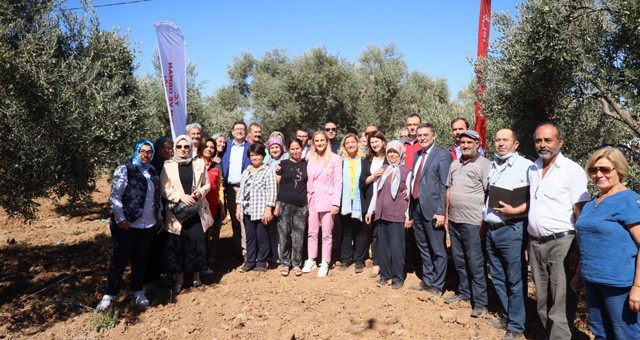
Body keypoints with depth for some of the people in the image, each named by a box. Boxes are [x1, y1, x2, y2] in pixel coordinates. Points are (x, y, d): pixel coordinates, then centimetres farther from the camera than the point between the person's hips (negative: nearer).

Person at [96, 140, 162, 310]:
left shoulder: (152, 172, 12)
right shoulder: (124, 170, -6)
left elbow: (157, 196, 17)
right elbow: (114, 197, -11)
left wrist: (159, 215, 14)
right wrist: (120, 218, -16)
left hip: (148, 224, 5)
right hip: (127, 224, -5)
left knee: (141, 258, 13)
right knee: (120, 258, 2)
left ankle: (138, 291, 25)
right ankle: (109, 294, 15)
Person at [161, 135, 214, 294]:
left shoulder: (199, 163, 6)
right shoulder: (168, 166, 1)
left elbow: (207, 185, 10)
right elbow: (164, 189, -2)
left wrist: (200, 192, -10)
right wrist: (181, 196, -16)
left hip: (197, 209, 1)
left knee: (197, 242, 1)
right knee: (178, 244, 2)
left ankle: (196, 276, 17)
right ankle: (179, 279, 16)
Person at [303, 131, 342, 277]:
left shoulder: (335, 158, -5)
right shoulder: (310, 158, 7)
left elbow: (338, 182, -7)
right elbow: (308, 181, 11)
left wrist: (336, 203, -11)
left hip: (327, 199, -3)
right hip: (312, 199, 4)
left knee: (326, 233, 3)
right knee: (312, 232, 10)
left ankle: (325, 263, 12)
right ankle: (311, 260, 21)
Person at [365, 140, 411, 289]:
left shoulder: (406, 171, -1)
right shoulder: (382, 169, 10)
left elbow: (409, 195, 0)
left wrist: (408, 215, -3)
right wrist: (370, 210, 12)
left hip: (397, 214, -4)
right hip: (381, 213, 4)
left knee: (396, 246, -2)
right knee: (382, 245, 8)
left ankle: (398, 277, 10)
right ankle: (385, 274, 20)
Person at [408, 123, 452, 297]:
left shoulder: (442, 155, -9)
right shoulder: (417, 155, 14)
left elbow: (445, 186, -14)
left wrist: (441, 212, -19)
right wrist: (411, 210, 12)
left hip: (432, 209, -7)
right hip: (417, 207, 8)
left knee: (438, 250, 4)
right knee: (423, 248, 18)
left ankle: (437, 286, 17)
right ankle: (427, 281, 32)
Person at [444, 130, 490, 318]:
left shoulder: (484, 164, -7)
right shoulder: (454, 164, 13)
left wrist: (485, 220, -13)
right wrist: (446, 215, 15)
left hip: (472, 221, -7)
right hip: (454, 220, 7)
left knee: (475, 263, -1)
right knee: (459, 261, 16)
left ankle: (480, 301, 9)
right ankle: (464, 293, 30)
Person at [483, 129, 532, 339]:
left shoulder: (525, 165, -8)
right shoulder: (491, 166, 14)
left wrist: (514, 211, -24)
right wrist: (484, 221, 13)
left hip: (512, 229, -7)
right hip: (491, 229, 7)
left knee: (515, 280, 3)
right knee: (497, 278, 16)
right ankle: (506, 316, 31)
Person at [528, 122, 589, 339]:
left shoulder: (572, 170, -7)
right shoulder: (532, 170, 12)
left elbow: (581, 212, -10)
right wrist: (528, 241, 14)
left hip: (561, 243, -6)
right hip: (535, 244, 6)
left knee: (561, 303, -1)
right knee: (542, 300, 15)